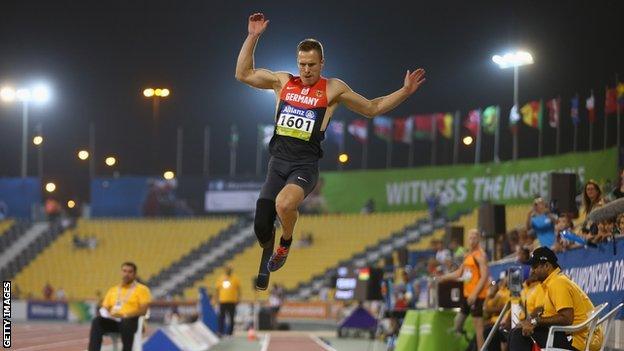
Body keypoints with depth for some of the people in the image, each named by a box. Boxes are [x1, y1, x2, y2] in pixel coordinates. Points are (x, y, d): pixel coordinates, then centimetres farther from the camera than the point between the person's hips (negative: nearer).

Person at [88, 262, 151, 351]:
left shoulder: (142, 289, 10)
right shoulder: (112, 290, 26)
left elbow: (143, 310, -3)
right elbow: (105, 308, 22)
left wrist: (125, 315, -18)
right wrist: (105, 313, -4)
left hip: (131, 320, -4)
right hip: (113, 321, 4)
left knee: (126, 323, -42)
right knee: (97, 321, -29)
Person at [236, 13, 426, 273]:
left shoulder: (333, 89, 3)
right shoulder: (283, 81, 11)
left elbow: (372, 108, 12)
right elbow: (243, 74, 15)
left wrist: (405, 92, 3)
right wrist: (252, 37, 8)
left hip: (305, 164, -4)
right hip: (278, 161, 4)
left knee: (284, 204, -35)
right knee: (261, 228, -3)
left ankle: (286, 242, -2)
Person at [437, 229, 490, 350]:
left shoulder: (480, 255, -11)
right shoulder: (468, 256, 16)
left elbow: (484, 276, -20)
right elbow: (459, 273, 26)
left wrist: (474, 294, -25)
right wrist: (442, 278, 18)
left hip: (477, 296, -10)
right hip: (467, 294, 10)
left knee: (478, 326, -9)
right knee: (458, 322, 14)